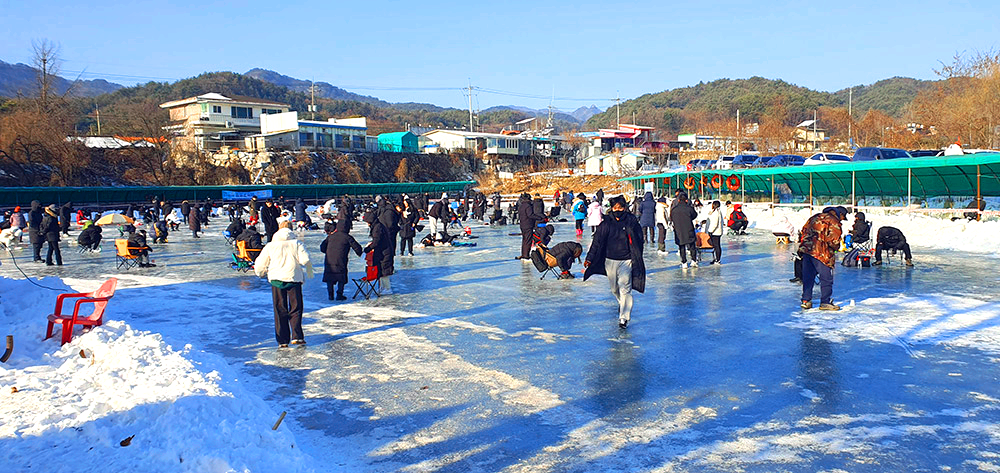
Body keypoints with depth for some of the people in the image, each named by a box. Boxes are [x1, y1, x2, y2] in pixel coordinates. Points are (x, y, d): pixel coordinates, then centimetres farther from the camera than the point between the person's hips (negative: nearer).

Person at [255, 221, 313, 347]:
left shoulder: (270, 246, 7)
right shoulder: (297, 243, 3)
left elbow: (259, 266, 10)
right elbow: (305, 260, -10)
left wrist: (262, 273, 32)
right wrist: (309, 272, 10)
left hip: (276, 280, 1)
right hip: (294, 279, -1)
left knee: (280, 310, 7)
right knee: (296, 309, 8)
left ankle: (282, 340, 5)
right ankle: (297, 336, -4)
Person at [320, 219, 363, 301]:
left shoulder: (330, 236, 11)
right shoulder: (347, 237, 1)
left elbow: (322, 247, 14)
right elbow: (357, 247, 3)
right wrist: (360, 254, 21)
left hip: (329, 261, 4)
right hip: (340, 262, -3)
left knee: (329, 279, 14)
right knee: (341, 279, 7)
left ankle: (330, 295, 14)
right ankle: (339, 295, 4)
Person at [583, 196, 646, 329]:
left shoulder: (632, 221, -5)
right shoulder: (606, 223, -1)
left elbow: (639, 241, 4)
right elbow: (597, 241, -2)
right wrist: (589, 258, -5)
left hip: (626, 260, -3)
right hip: (610, 260, 3)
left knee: (625, 288, -12)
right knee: (614, 289, 17)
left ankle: (624, 318, -7)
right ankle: (622, 303, 47)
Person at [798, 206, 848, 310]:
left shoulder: (816, 217, 18)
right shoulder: (834, 222, -5)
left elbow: (803, 231, 19)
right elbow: (834, 240, -13)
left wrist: (803, 243, 24)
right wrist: (836, 247, 8)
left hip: (805, 250, 7)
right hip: (820, 253, -7)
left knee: (808, 277, 14)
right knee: (826, 278, 4)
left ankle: (806, 301, 18)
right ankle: (825, 302, 7)